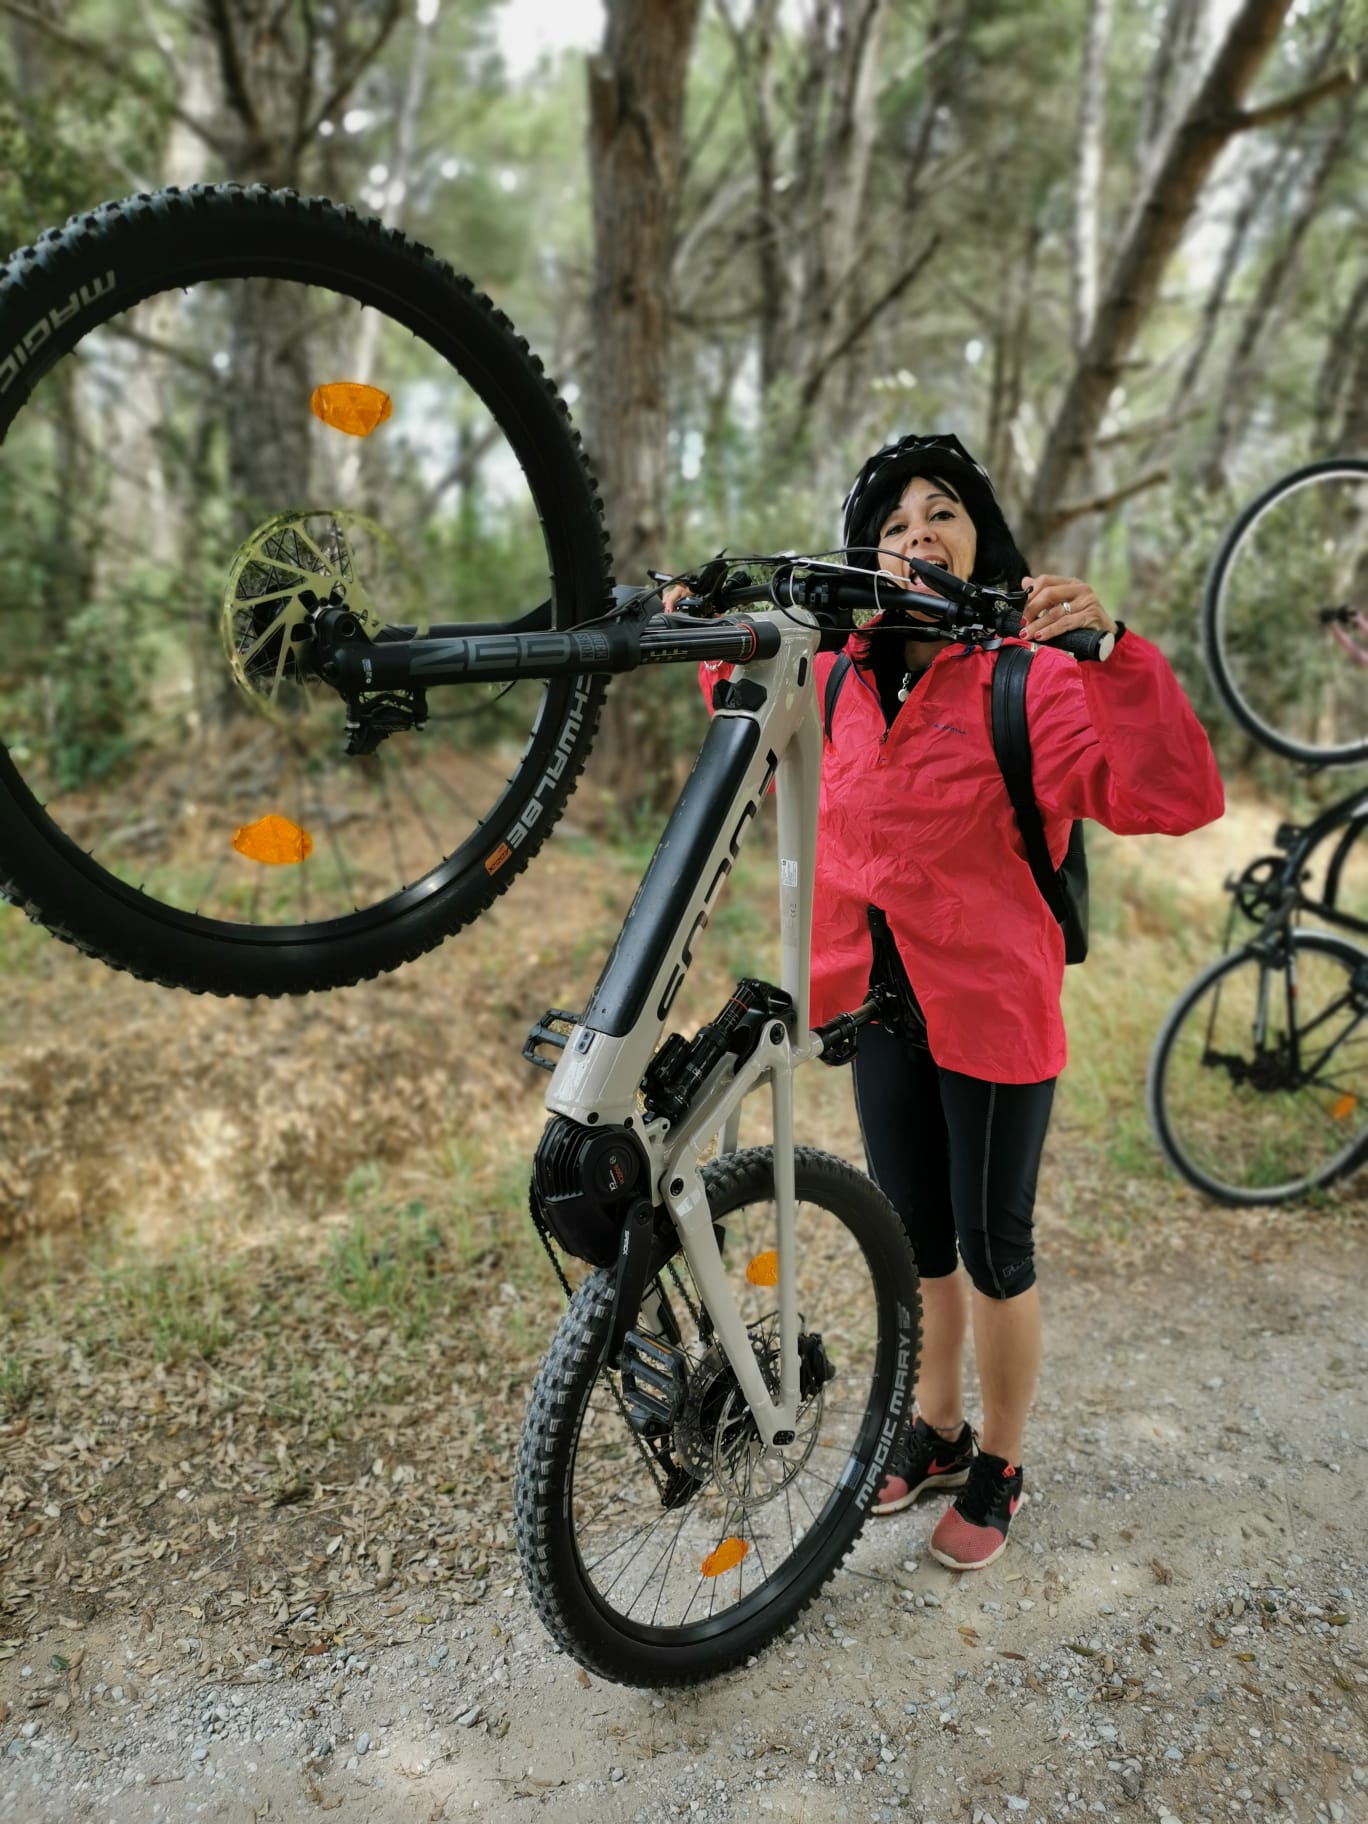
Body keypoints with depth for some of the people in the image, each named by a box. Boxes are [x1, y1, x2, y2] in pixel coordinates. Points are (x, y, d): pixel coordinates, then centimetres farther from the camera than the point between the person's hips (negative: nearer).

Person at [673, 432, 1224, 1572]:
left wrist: (1110, 650, -38)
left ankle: (999, 1468, 35)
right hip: (884, 1002, 5)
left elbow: (1177, 797, -28)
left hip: (993, 1008, -5)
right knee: (915, 1240, 20)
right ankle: (938, 1434, 43)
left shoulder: (1032, 683, -15)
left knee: (993, 1249, 11)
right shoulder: (842, 682, 1)